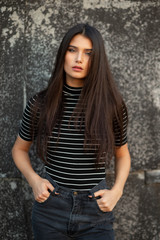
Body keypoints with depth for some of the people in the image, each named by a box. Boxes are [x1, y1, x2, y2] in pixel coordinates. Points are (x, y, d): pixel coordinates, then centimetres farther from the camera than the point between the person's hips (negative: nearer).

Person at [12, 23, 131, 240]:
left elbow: (122, 155, 9)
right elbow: (19, 149, 10)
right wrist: (34, 180, -6)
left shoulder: (112, 105, -6)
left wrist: (116, 191, -6)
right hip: (50, 208, 1)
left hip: (96, 212, 0)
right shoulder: (40, 104, -5)